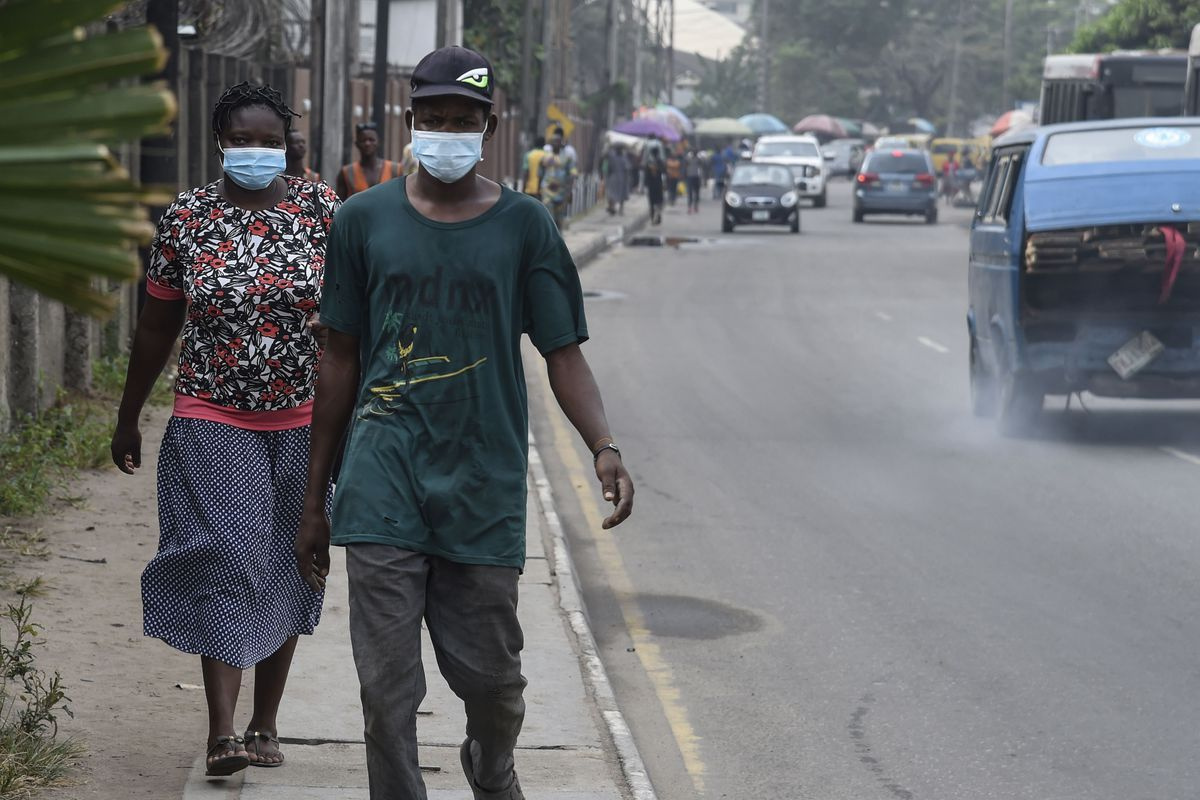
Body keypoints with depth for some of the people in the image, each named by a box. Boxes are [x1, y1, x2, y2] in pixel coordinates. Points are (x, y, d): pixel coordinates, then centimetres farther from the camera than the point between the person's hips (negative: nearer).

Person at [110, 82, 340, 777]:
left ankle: (266, 725, 20)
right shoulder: (186, 217, 0)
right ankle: (222, 731, -16)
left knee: (285, 570, 8)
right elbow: (157, 327, 8)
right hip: (212, 424, -1)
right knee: (226, 561, -13)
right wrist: (129, 417, 12)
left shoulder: (322, 210, -1)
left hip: (302, 425, 1)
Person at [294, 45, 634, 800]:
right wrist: (314, 501, 11)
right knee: (388, 686, -4)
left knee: (491, 676, 10)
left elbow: (564, 352, 1)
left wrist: (604, 446, -18)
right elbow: (341, 362, 10)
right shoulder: (365, 220, 5)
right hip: (384, 488, 0)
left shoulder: (524, 225, 2)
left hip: (484, 488, 0)